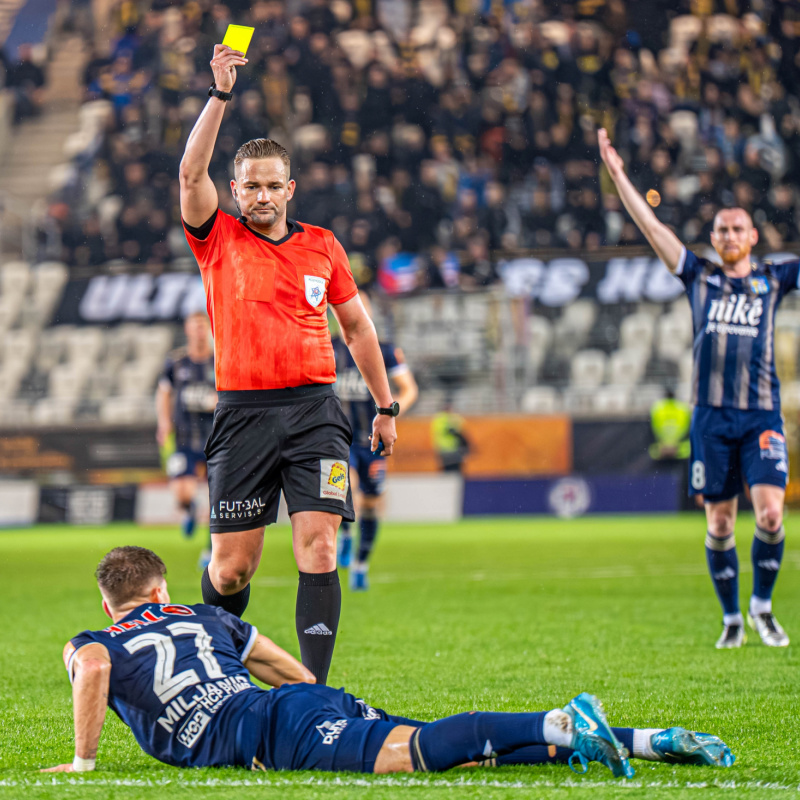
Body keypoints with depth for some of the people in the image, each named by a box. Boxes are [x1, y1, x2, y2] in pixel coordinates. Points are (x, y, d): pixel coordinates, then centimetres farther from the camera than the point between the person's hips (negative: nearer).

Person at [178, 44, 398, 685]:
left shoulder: (322, 246, 12)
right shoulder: (219, 240, 6)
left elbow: (357, 325, 21)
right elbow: (191, 173, -10)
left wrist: (386, 406, 21)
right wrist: (221, 94, -14)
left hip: (314, 410, 1)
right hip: (243, 415, -1)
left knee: (319, 552, -11)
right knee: (232, 566, 1)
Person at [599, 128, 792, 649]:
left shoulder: (773, 279, 11)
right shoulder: (699, 276, 11)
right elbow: (650, 226, 8)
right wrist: (619, 175, 4)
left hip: (762, 414, -1)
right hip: (712, 415, 1)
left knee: (770, 512, -14)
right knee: (719, 522, 2)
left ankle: (763, 607, 7)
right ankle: (731, 618, 16)